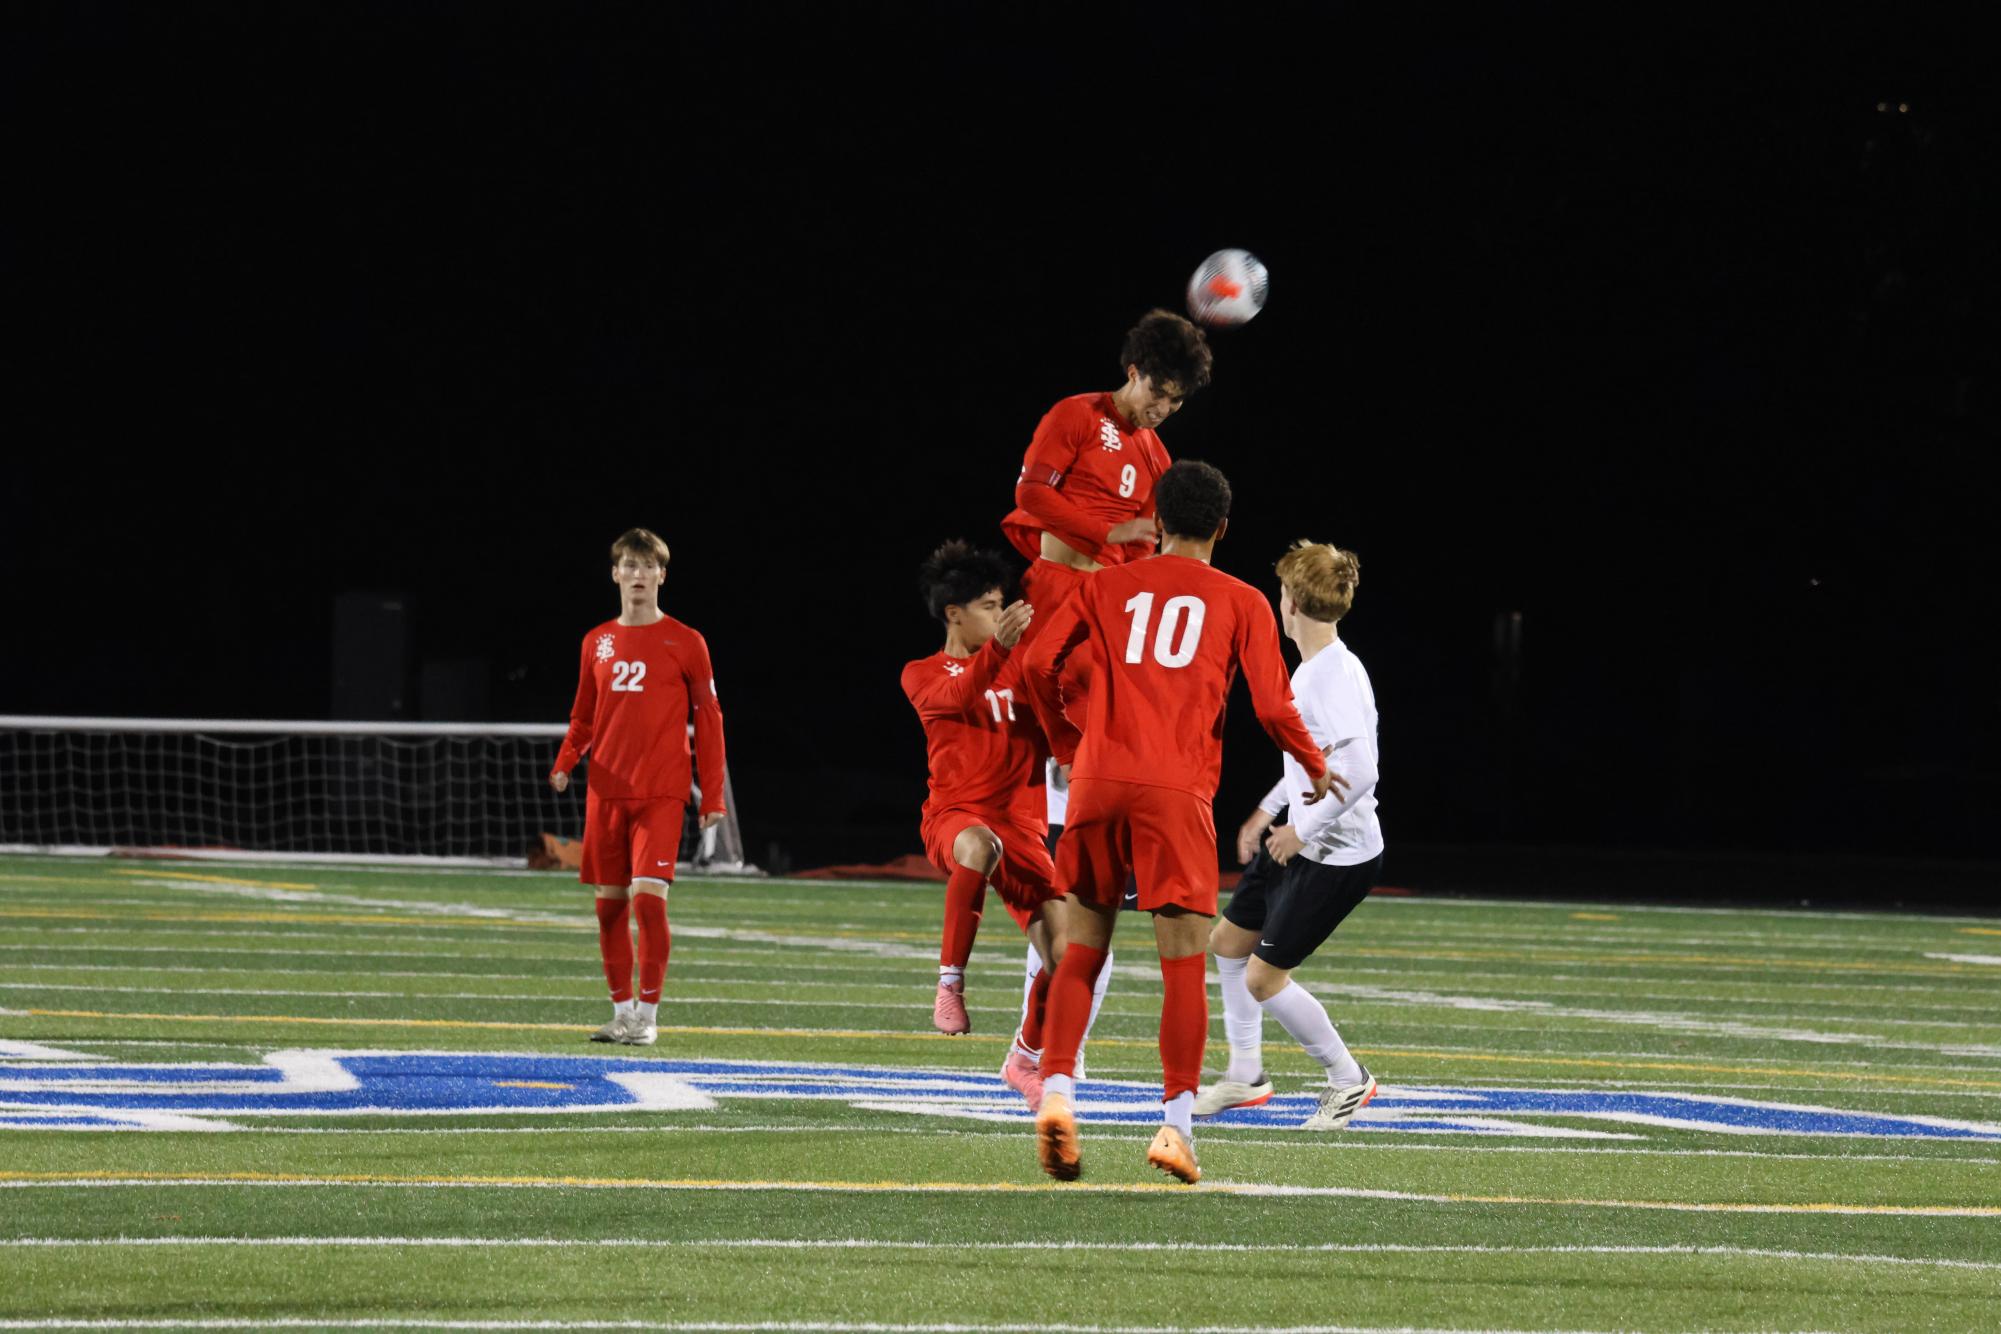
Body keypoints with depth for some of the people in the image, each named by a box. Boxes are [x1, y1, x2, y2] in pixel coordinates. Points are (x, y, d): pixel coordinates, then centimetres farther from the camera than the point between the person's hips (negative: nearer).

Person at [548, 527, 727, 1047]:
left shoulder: (685, 643, 0)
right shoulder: (598, 642, 11)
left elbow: (709, 720, 1)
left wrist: (713, 796, -4)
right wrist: (565, 763, -1)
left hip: (660, 794, -4)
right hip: (606, 791, 4)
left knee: (648, 896, -15)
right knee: (610, 903, 5)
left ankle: (647, 1017, -9)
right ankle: (622, 1011, 15)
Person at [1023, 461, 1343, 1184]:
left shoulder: (1105, 586, 14)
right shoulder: (1241, 602, 9)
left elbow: (1041, 665, 5)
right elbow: (1272, 707, 2)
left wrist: (1067, 744, 21)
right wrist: (1315, 768, 20)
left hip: (1098, 779, 2)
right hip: (1177, 795, -2)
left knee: (1079, 954, 9)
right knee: (1183, 964, 0)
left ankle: (1056, 1091, -7)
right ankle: (1176, 1120, -8)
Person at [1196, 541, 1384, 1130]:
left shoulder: (1338, 676, -25)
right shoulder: (1309, 668, 6)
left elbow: (1359, 772, -33)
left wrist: (1301, 829, -24)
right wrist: (1268, 810, 23)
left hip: (1338, 855, -10)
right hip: (1297, 842, 10)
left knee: (1264, 978, -7)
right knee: (1228, 940, 19)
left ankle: (1348, 1080, 10)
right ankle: (1245, 1076, 33)